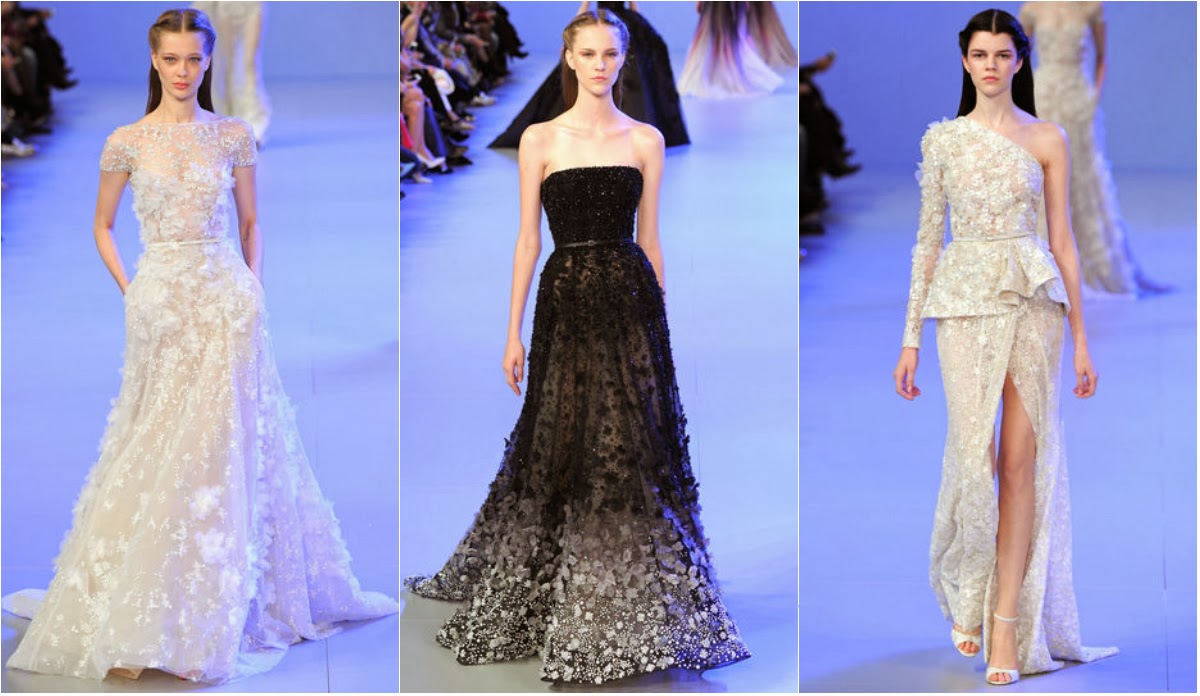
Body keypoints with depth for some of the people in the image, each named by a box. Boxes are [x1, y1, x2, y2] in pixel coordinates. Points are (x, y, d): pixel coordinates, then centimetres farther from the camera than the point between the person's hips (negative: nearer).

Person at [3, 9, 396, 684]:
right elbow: (103, 228, 12)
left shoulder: (234, 136, 5)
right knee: (156, 453, 1)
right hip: (161, 305, -1)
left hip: (227, 300, 1)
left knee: (225, 449, 2)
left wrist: (252, 287, 1)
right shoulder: (127, 142, 2)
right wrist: (129, 290, 2)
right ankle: (135, 619, 8)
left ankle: (211, 617, 13)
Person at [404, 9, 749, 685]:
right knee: (561, 446, 3)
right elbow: (529, 238, 4)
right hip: (565, 299, -1)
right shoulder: (540, 139, 4)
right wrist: (514, 332, 1)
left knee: (632, 448, -1)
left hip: (630, 298, 1)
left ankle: (632, 601, 10)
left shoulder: (646, 140, 7)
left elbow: (649, 237, 9)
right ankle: (551, 599, 18)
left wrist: (658, 321, 8)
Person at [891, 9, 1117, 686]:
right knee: (973, 452, -8)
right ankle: (968, 593, 17)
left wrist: (1080, 336, 4)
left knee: (1022, 460, -3)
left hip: (1034, 298, 0)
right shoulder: (942, 139, 8)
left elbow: (1064, 239, 7)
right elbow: (929, 237, 10)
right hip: (964, 300, 0)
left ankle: (1007, 620, 2)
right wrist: (911, 335, 6)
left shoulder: (1046, 138, 6)